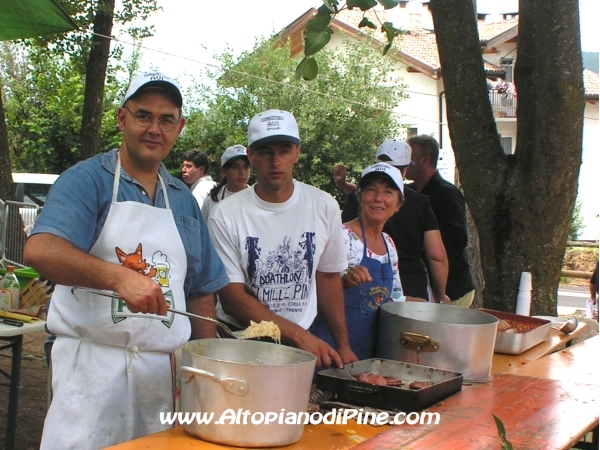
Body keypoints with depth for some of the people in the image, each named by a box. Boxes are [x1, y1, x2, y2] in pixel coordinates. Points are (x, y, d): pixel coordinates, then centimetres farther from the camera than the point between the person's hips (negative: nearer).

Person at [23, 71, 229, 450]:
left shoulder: (184, 200, 13)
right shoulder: (87, 180, -4)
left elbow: (202, 289, 16)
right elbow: (40, 250, -21)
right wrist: (118, 276, -35)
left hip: (168, 371, 5)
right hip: (94, 365, -5)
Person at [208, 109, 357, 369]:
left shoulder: (324, 206, 0)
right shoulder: (226, 215, -10)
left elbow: (328, 278, 10)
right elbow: (232, 298, -11)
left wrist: (342, 345, 6)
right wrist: (299, 335, -19)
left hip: (306, 346, 2)